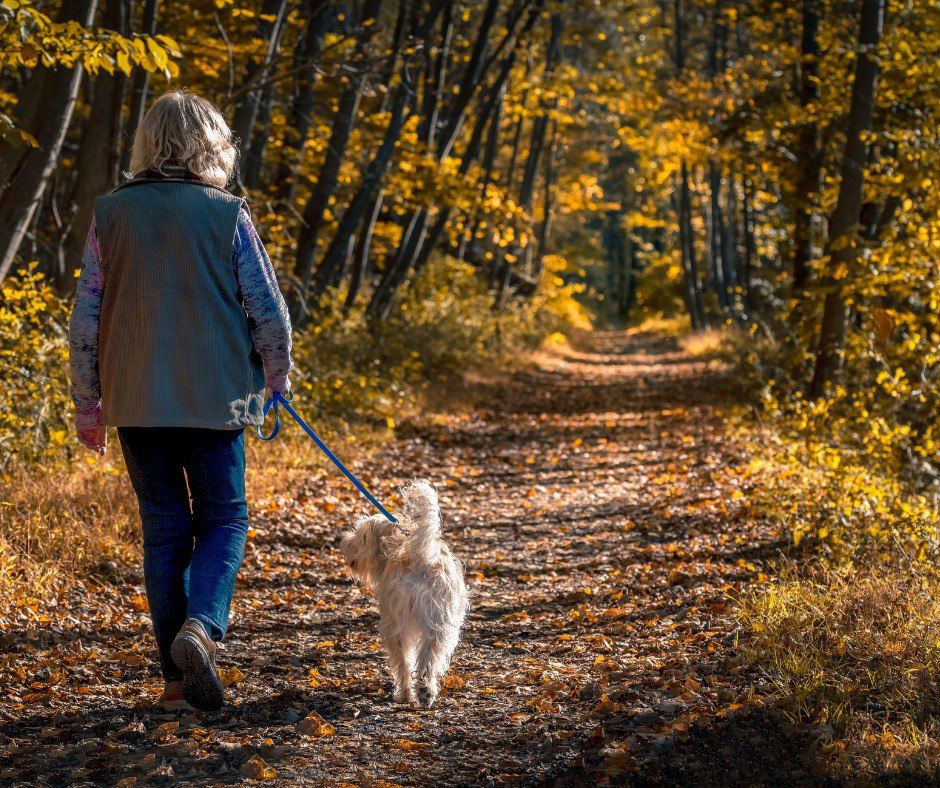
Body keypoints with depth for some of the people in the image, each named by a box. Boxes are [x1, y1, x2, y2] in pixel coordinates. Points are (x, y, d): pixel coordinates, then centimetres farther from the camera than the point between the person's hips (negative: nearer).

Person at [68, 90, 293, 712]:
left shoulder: (111, 214, 2)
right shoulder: (228, 215, -5)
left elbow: (86, 319, 4)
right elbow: (268, 311, -2)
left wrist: (88, 406, 12)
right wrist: (277, 377, 15)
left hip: (135, 402, 3)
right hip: (216, 398, -2)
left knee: (165, 529, 10)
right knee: (224, 519, 11)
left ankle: (179, 677, 11)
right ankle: (201, 626, -13)